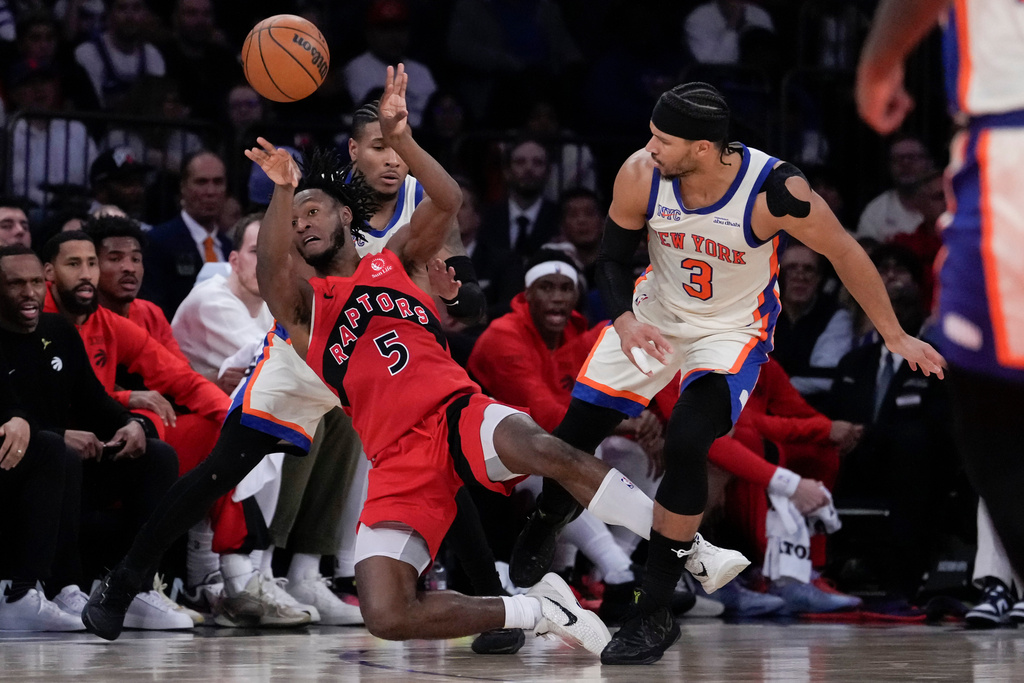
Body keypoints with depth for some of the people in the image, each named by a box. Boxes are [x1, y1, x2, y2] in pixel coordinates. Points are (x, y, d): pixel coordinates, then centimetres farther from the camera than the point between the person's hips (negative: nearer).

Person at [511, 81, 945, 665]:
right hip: (655, 311, 4)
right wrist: (624, 320, -23)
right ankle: (546, 523, 38)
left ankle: (657, 613, -11)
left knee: (686, 445, -25)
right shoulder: (641, 177, -22)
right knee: (579, 426, 2)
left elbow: (844, 252, -14)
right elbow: (614, 256, -4)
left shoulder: (775, 191, -31)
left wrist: (896, 337, -6)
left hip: (733, 329, -4)